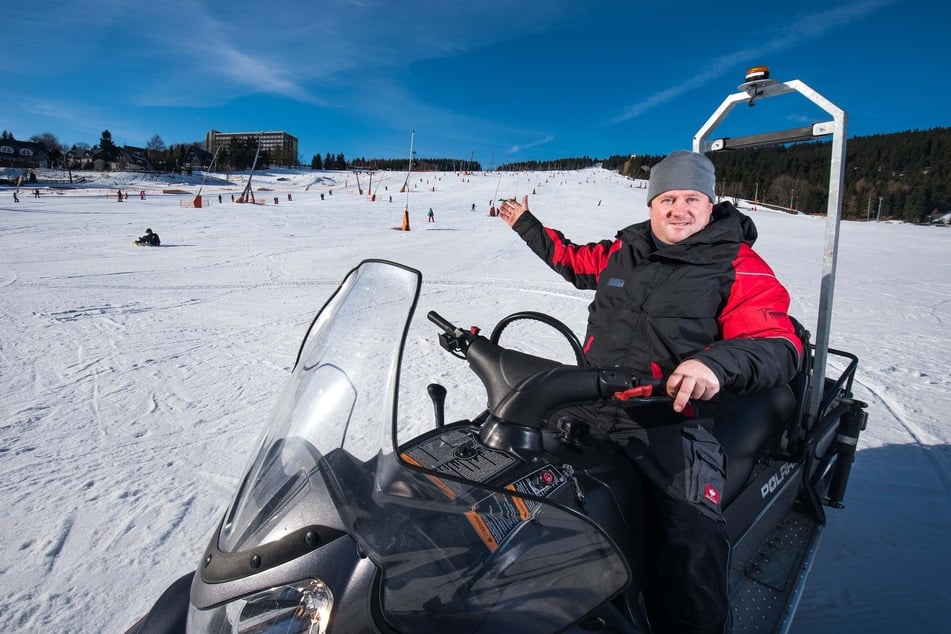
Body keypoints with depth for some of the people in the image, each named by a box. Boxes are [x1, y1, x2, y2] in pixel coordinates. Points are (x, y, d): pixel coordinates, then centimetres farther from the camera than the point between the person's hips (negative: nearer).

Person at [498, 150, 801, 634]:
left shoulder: (740, 267, 2)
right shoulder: (623, 251, 15)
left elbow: (779, 348, -7)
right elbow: (574, 261, 35)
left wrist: (716, 363, -28)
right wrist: (526, 226, 42)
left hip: (673, 419, -4)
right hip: (588, 407, 5)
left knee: (691, 547, -26)